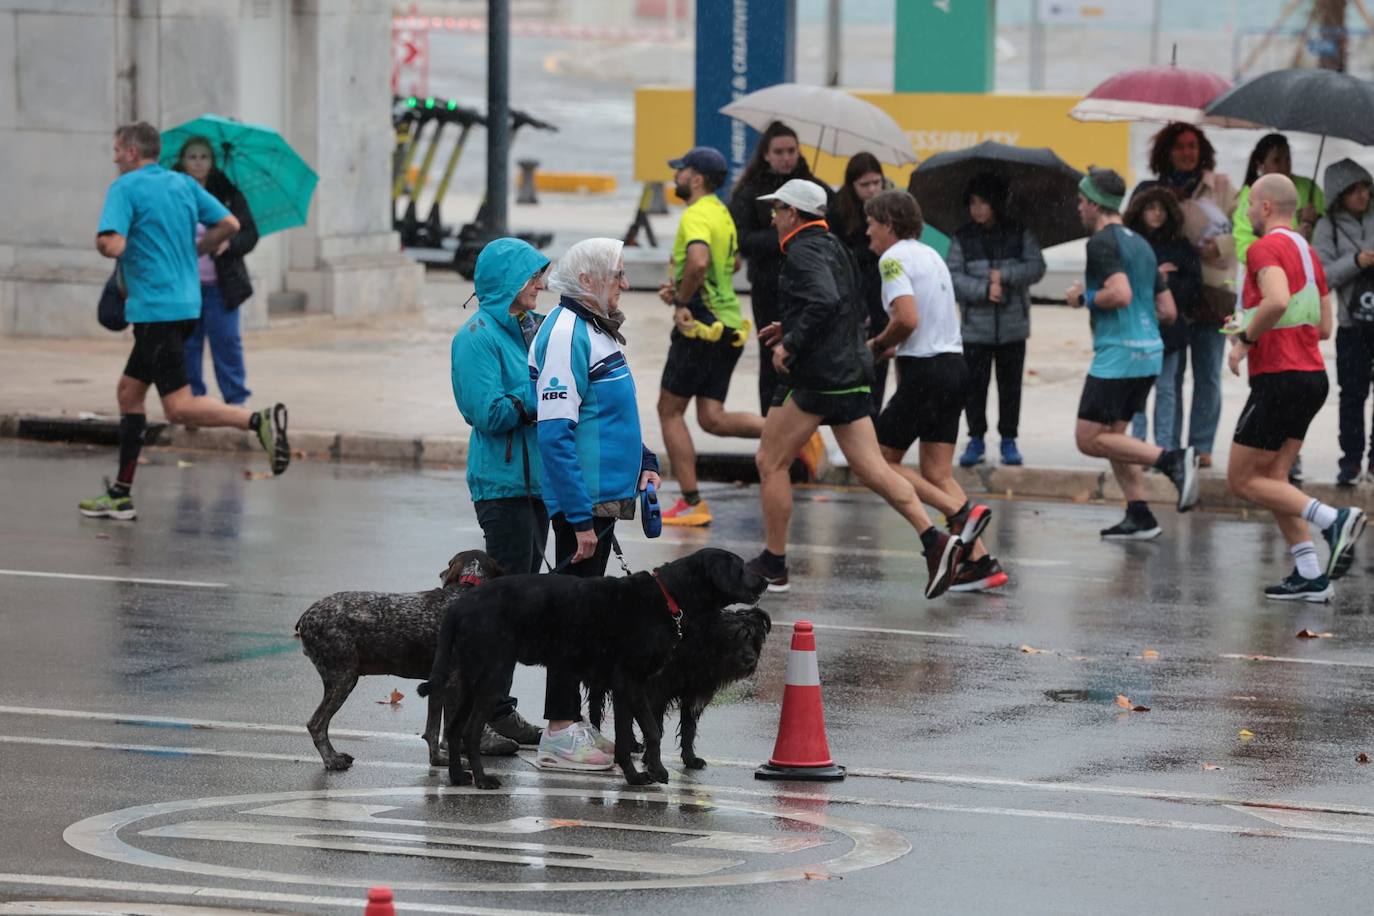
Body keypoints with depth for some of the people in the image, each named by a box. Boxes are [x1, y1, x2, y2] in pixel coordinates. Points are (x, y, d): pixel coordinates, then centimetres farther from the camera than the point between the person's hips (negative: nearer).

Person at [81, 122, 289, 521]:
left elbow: (112, 245, -21)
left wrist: (102, 241, 2)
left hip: (156, 308, -9)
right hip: (184, 304, 9)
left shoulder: (125, 188, -9)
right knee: (129, 392, 16)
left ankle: (259, 419, -29)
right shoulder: (183, 184, 12)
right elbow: (229, 224, 7)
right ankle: (120, 495, 17)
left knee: (179, 406, -11)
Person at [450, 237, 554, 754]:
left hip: (537, 475, 9)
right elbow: (489, 412, -19)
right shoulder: (478, 337, -12)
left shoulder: (535, 327, 13)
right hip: (502, 482, -9)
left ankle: (499, 710, 19)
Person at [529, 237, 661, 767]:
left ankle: (573, 723, 21)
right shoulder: (565, 334, -17)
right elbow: (555, 434, -22)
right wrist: (580, 518, -24)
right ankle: (560, 734, -3)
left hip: (603, 493, 10)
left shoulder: (596, 329, 13)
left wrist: (642, 460, 13)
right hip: (581, 501, -10)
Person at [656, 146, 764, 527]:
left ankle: (692, 504, 3)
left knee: (670, 411, 4)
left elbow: (698, 261, -35)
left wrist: (682, 302, -21)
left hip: (701, 325, -9)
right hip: (728, 324, 9)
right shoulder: (721, 213, 17)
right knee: (712, 419, 7)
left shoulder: (696, 216, -15)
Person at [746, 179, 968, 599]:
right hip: (852, 371, 9)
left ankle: (773, 565, 10)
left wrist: (791, 344, -21)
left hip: (815, 375, -9)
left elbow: (824, 300, -28)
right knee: (871, 468, 3)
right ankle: (935, 540, -12)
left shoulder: (804, 252, -11)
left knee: (770, 462, 5)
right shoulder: (834, 248, 18)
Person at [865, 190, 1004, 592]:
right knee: (937, 474, 8)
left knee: (882, 460, 1)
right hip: (954, 364, 9)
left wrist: (878, 345, -4)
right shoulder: (930, 255, 18)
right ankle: (980, 561, -2)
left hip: (924, 372, -9)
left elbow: (907, 319, -22)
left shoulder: (894, 258, -10)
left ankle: (962, 512, -12)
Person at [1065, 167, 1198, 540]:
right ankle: (1139, 516, 8)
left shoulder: (1102, 243, -10)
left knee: (1089, 439, -5)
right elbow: (1167, 310, 18)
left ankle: (1172, 459, -19)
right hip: (1148, 353, 9)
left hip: (1117, 354, -9)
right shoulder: (1140, 244, 17)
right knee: (1112, 434, 15)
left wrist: (1084, 297, -8)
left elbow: (1120, 294, -24)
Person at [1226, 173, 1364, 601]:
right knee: (1271, 478, 12)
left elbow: (1277, 300, -31)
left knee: (1242, 479, -2)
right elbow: (1324, 326, 20)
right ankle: (1310, 575, 4)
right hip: (1312, 376, 9)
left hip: (1279, 378, -9)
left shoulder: (1266, 249, -12)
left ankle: (1334, 519, -16)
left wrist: (1246, 340, -17)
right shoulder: (1307, 252, 17)